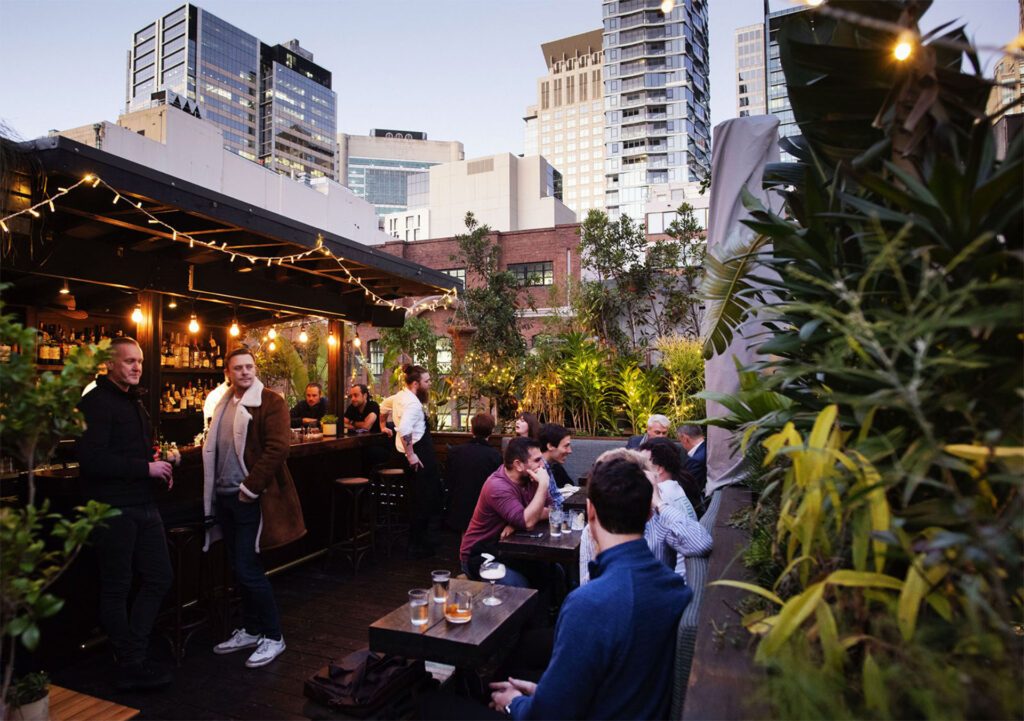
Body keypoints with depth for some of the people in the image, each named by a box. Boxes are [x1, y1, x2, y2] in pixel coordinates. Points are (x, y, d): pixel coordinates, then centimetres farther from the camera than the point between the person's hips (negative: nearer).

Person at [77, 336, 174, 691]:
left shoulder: (134, 401, 16)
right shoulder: (96, 402, -13)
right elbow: (92, 461, -23)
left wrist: (160, 468, 7)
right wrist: (146, 468, -19)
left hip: (144, 507, 9)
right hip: (113, 510, -9)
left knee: (158, 578, 12)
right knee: (116, 589, 6)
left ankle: (131, 655, 24)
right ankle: (131, 666, 18)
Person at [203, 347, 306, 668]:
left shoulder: (270, 401, -10)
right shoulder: (224, 404, 12)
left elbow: (277, 447, -19)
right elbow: (215, 449, 20)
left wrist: (250, 487, -19)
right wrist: (213, 490, 12)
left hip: (251, 498, -7)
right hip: (224, 496, 7)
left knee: (248, 569, -5)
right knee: (239, 568, 16)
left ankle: (273, 637, 11)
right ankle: (250, 630, 31)